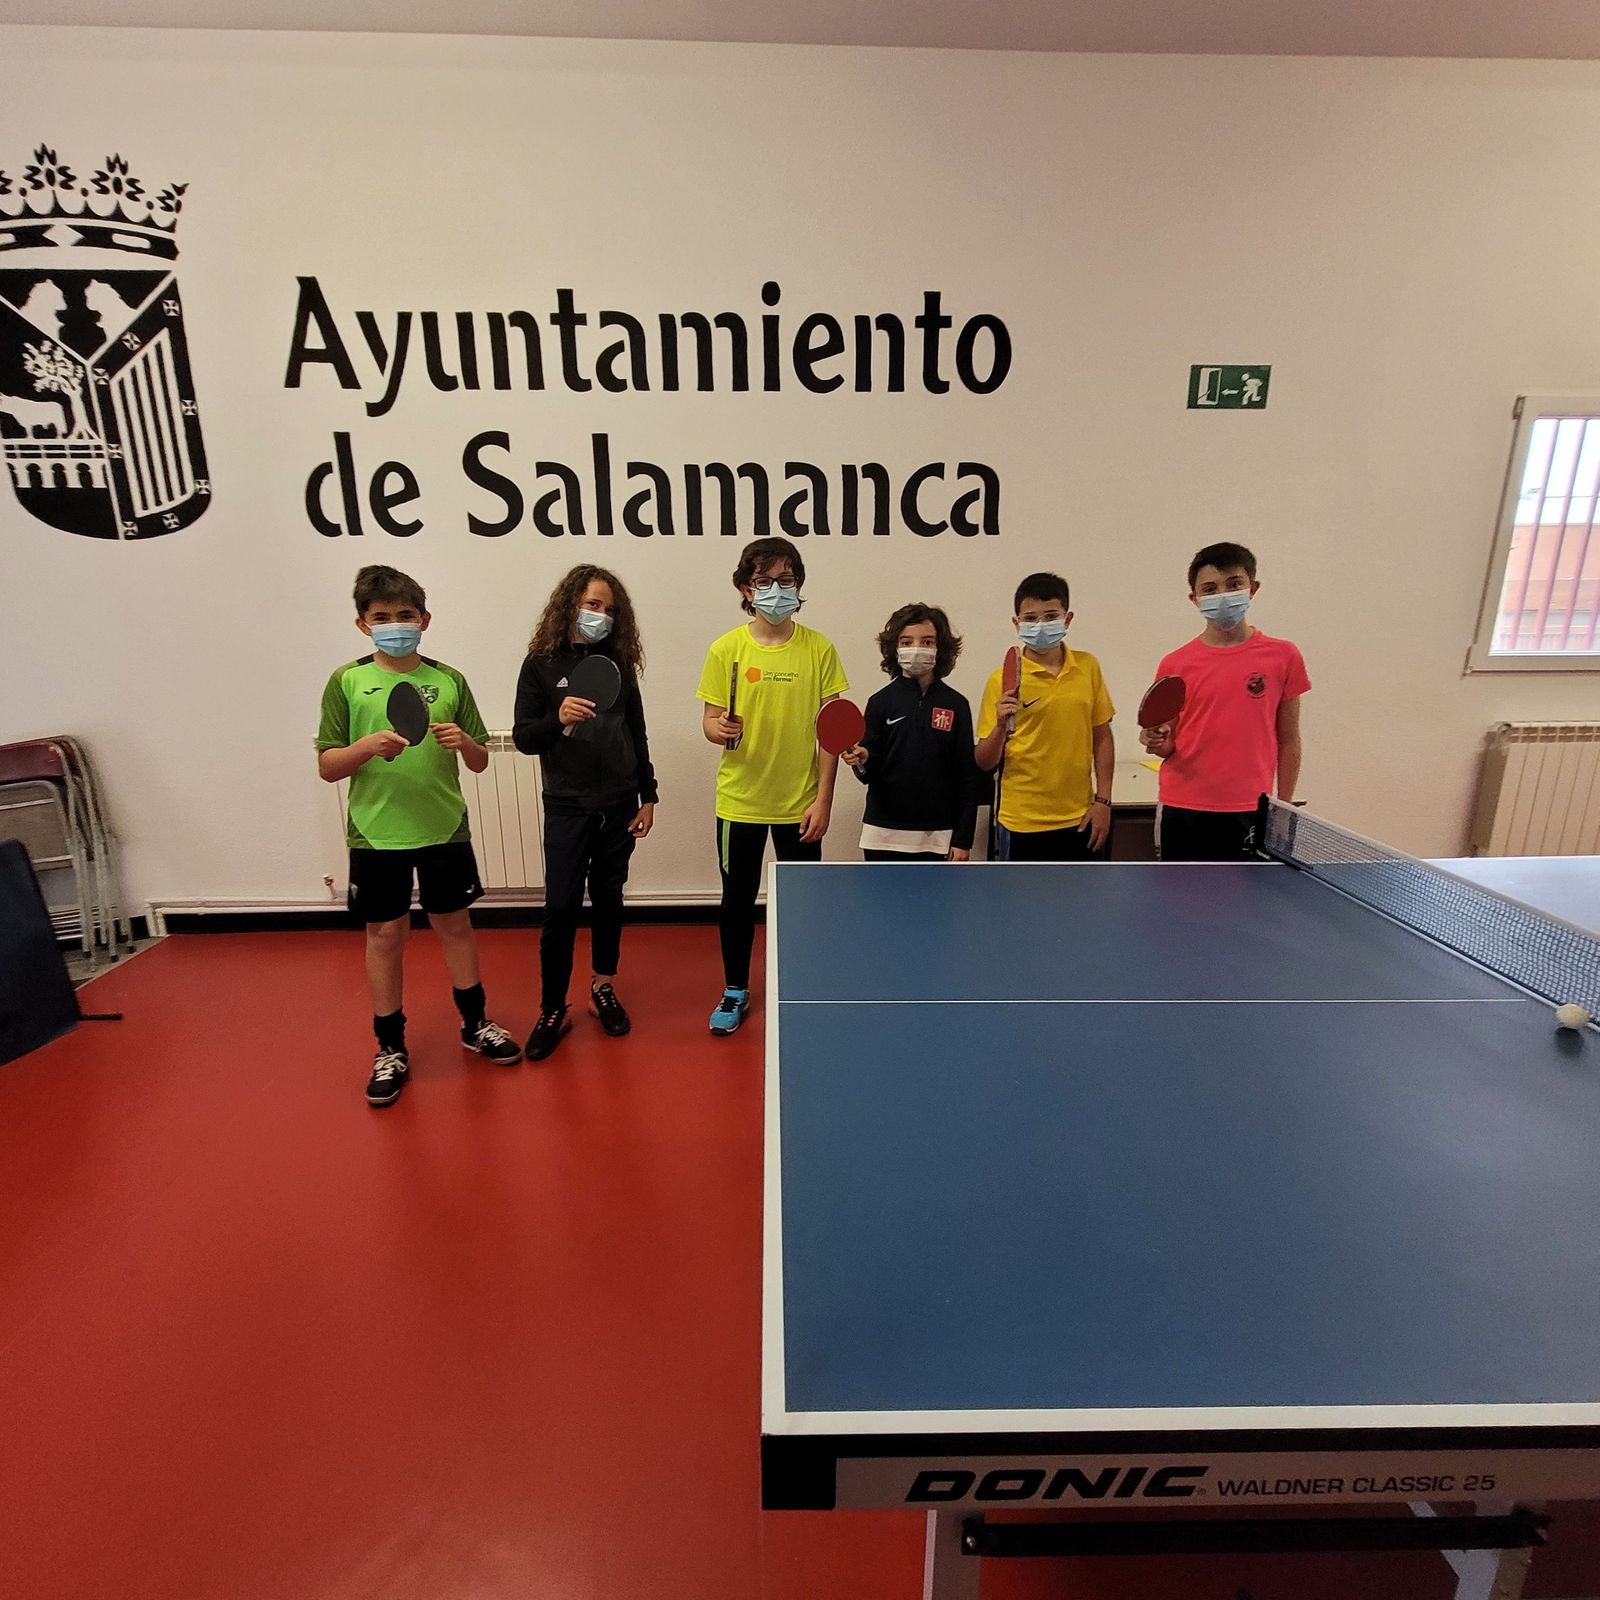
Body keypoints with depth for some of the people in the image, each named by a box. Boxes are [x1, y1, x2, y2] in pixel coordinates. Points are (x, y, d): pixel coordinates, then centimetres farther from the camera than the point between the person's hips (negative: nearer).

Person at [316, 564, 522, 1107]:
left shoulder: (449, 680, 3)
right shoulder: (346, 682, 0)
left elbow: (480, 762, 6)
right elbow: (327, 767, -1)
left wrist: (464, 741, -15)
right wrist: (367, 746, -20)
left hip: (444, 829, 1)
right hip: (375, 834, -1)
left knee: (455, 924, 12)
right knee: (385, 935, 8)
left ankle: (475, 1023, 31)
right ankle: (391, 1048, 24)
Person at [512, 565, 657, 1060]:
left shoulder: (619, 663, 7)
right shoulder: (541, 664, -1)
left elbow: (637, 735, 10)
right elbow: (523, 738, -4)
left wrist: (647, 796, 6)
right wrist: (557, 718, -24)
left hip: (619, 805, 3)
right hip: (567, 807, -3)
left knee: (608, 899, 12)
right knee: (561, 908, -1)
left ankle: (603, 988, 30)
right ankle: (552, 1011, 13)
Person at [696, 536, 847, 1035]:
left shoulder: (819, 648, -3)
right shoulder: (726, 649, -2)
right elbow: (710, 721, 1)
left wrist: (823, 799, -7)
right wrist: (721, 730, -23)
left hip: (800, 804, 0)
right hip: (740, 801, 1)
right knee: (737, 899, 12)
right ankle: (735, 991, 32)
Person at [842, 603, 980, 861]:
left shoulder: (956, 705, 0)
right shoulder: (881, 702, 1)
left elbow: (967, 777, 2)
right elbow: (871, 773, 3)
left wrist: (963, 839, 0)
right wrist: (861, 761, -21)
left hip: (937, 836, 0)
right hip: (885, 833, 0)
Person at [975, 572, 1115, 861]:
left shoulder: (1088, 667, 2)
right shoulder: (1003, 681, -8)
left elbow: (1102, 736, 9)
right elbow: (985, 763, -7)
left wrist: (1103, 800, 4)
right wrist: (1001, 727, -25)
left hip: (1078, 819, 4)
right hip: (1023, 823, -3)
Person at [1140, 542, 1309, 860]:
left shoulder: (1283, 656, 1)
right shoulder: (1174, 664, 1)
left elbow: (1288, 741, 7)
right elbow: (1169, 745, 7)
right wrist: (1157, 743, -16)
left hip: (1250, 815, 0)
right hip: (1183, 814, 0)